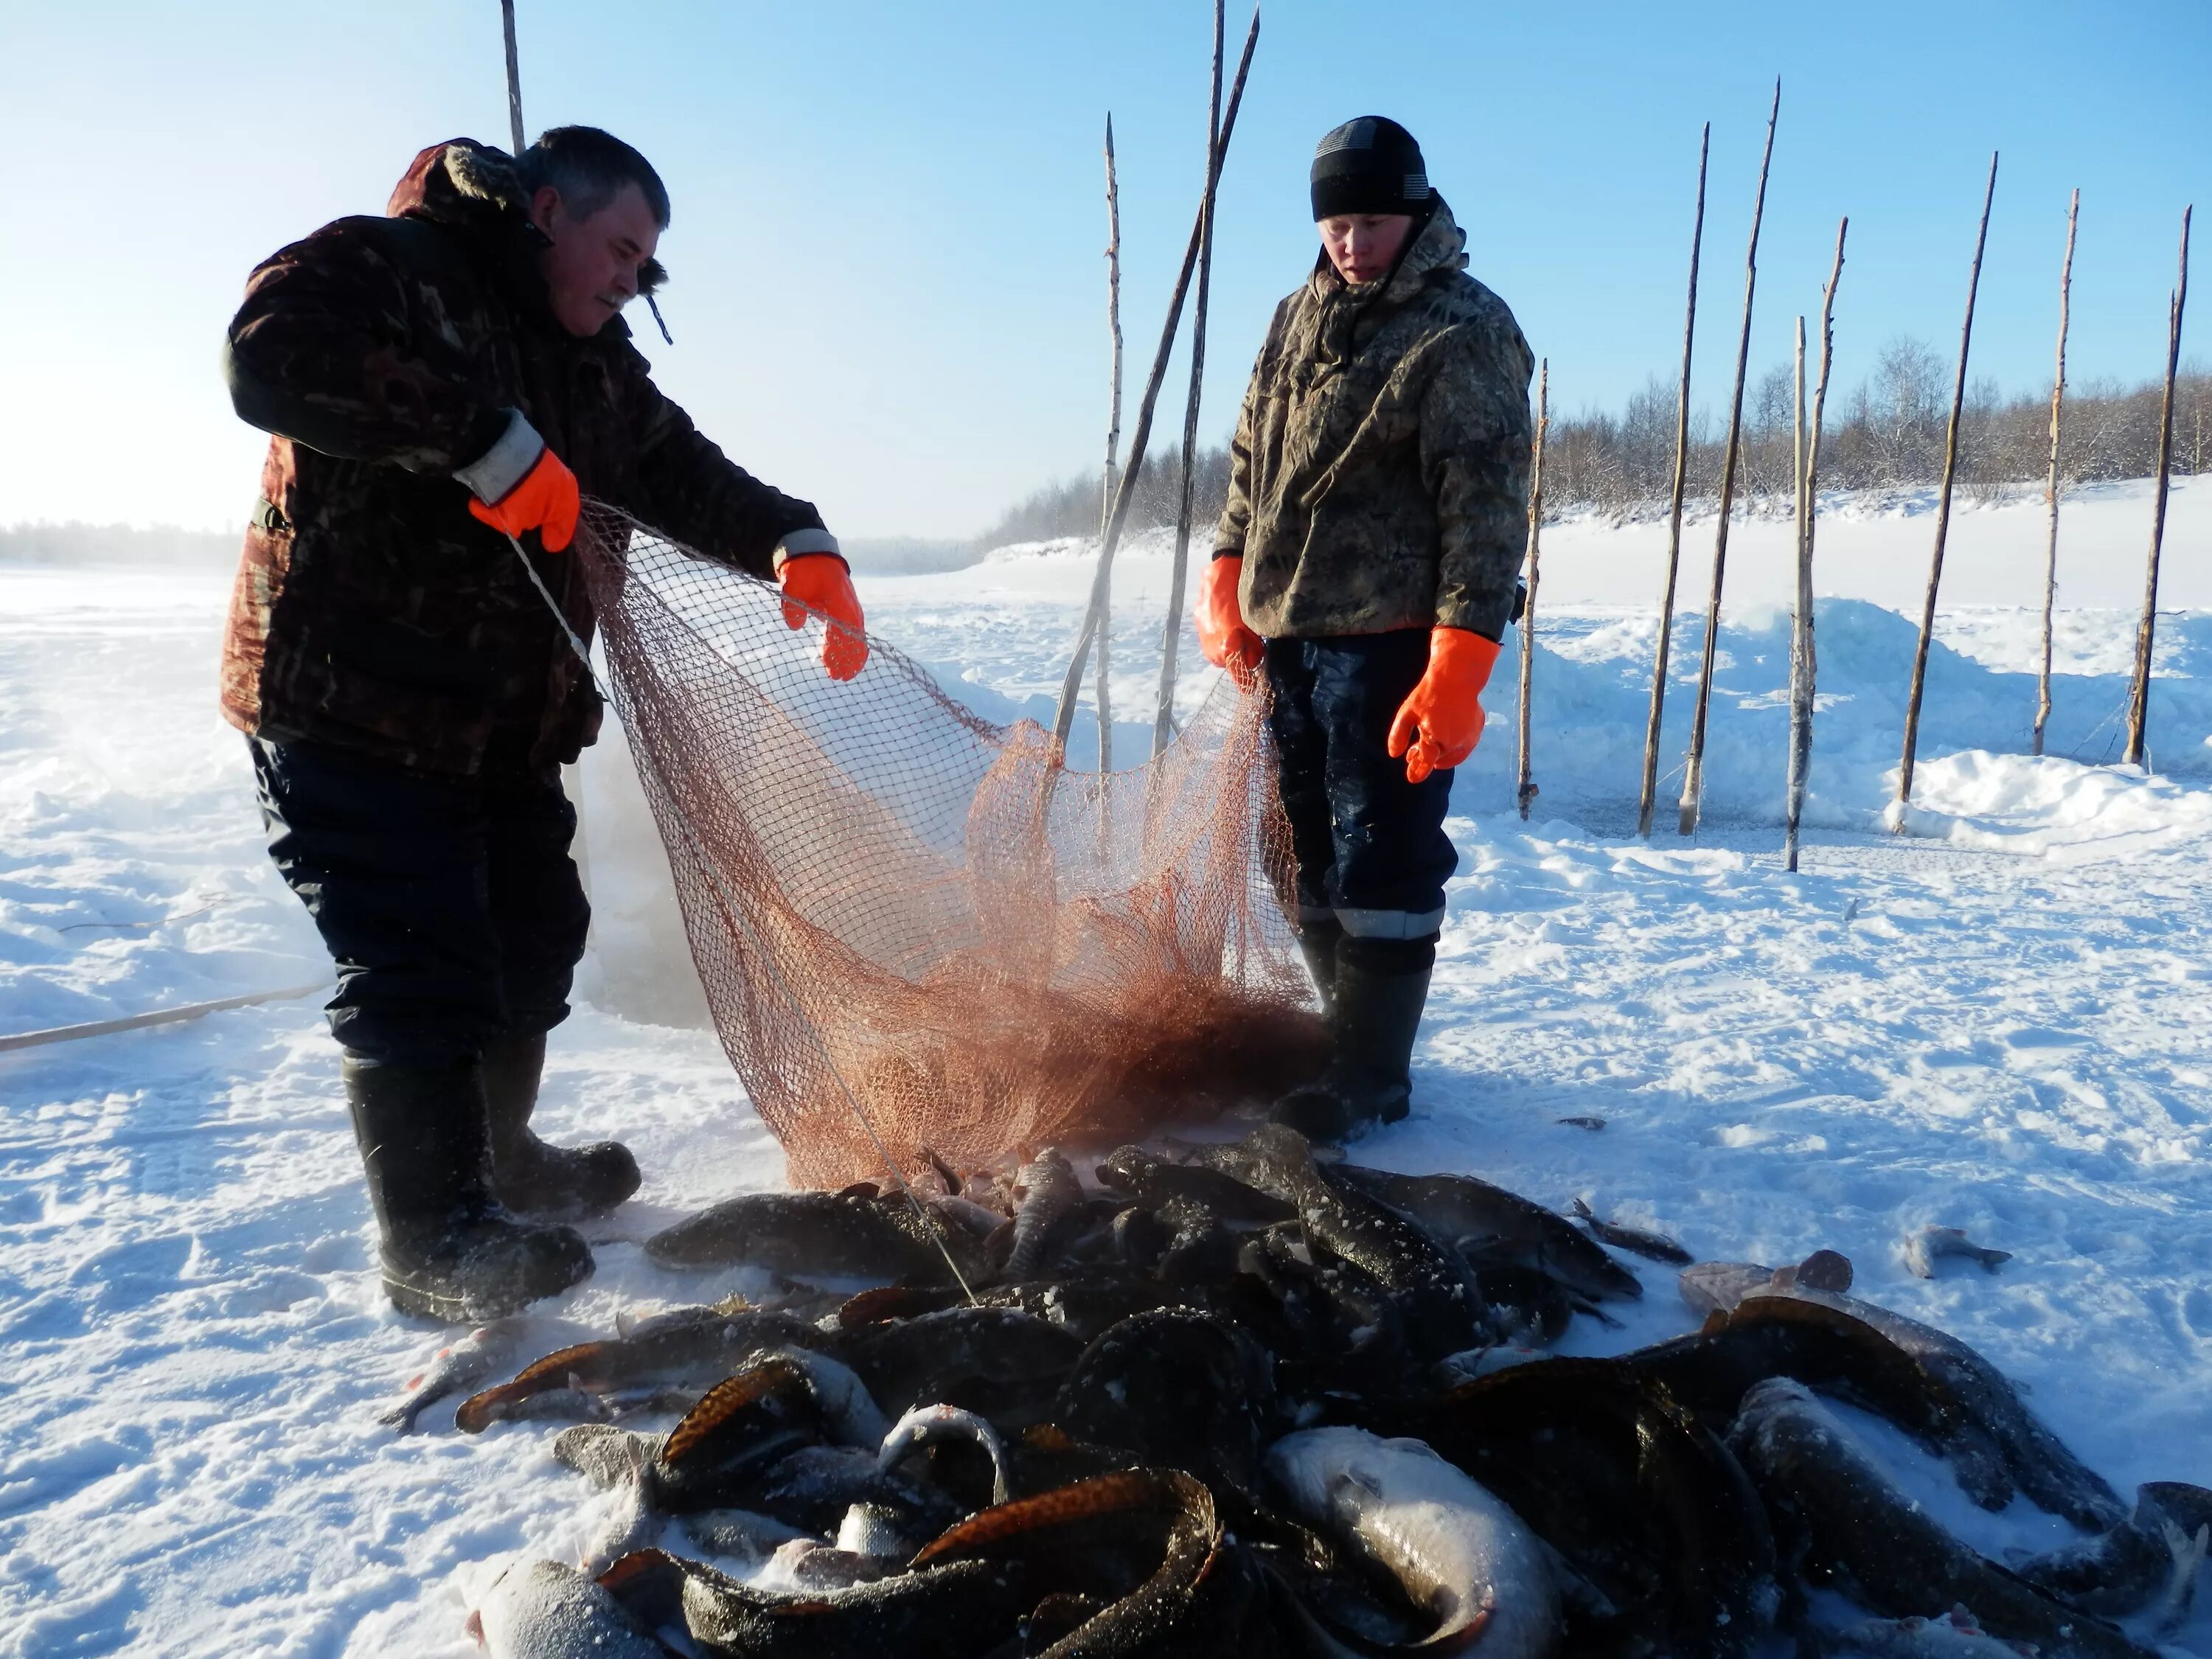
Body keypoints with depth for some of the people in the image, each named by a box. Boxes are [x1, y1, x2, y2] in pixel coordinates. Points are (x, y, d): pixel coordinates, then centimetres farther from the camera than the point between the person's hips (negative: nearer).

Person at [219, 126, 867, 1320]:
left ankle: (496, 1158, 37)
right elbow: (273, 353, -30)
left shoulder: (594, 362, 14)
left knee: (534, 934, 16)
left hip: (510, 722, 9)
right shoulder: (383, 268, -12)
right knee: (421, 972, -7)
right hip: (351, 709, -9)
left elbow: (679, 470, 12)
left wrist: (794, 545, -6)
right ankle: (433, 1240, 7)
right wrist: (490, 442, -33)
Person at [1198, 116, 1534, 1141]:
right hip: (1288, 636, 8)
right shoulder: (1301, 316, 14)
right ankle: (1350, 1032, 27)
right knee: (1309, 852, 13)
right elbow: (1250, 458, 22)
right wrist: (1227, 585, 11)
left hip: (1390, 642, -7)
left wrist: (1458, 667, -23)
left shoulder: (1464, 332, -9)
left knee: (1380, 856, -4)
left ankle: (1368, 1073, 7)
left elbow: (1485, 504, -15)